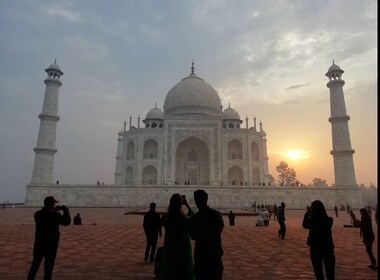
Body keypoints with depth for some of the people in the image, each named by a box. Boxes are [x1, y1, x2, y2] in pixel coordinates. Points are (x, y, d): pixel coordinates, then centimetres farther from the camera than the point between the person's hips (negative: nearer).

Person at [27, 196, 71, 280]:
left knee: (34, 267, 18)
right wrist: (66, 211, 6)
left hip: (38, 245, 5)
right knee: (48, 269, 7)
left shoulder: (37, 214, -3)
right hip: (51, 246, -5)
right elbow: (67, 222, -5)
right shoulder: (55, 215, -19)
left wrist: (55, 210, 16)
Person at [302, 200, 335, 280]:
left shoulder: (311, 221, -16)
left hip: (315, 249, -1)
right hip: (328, 248, 2)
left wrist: (307, 214, 8)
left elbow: (304, 225, 4)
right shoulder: (329, 220, -11)